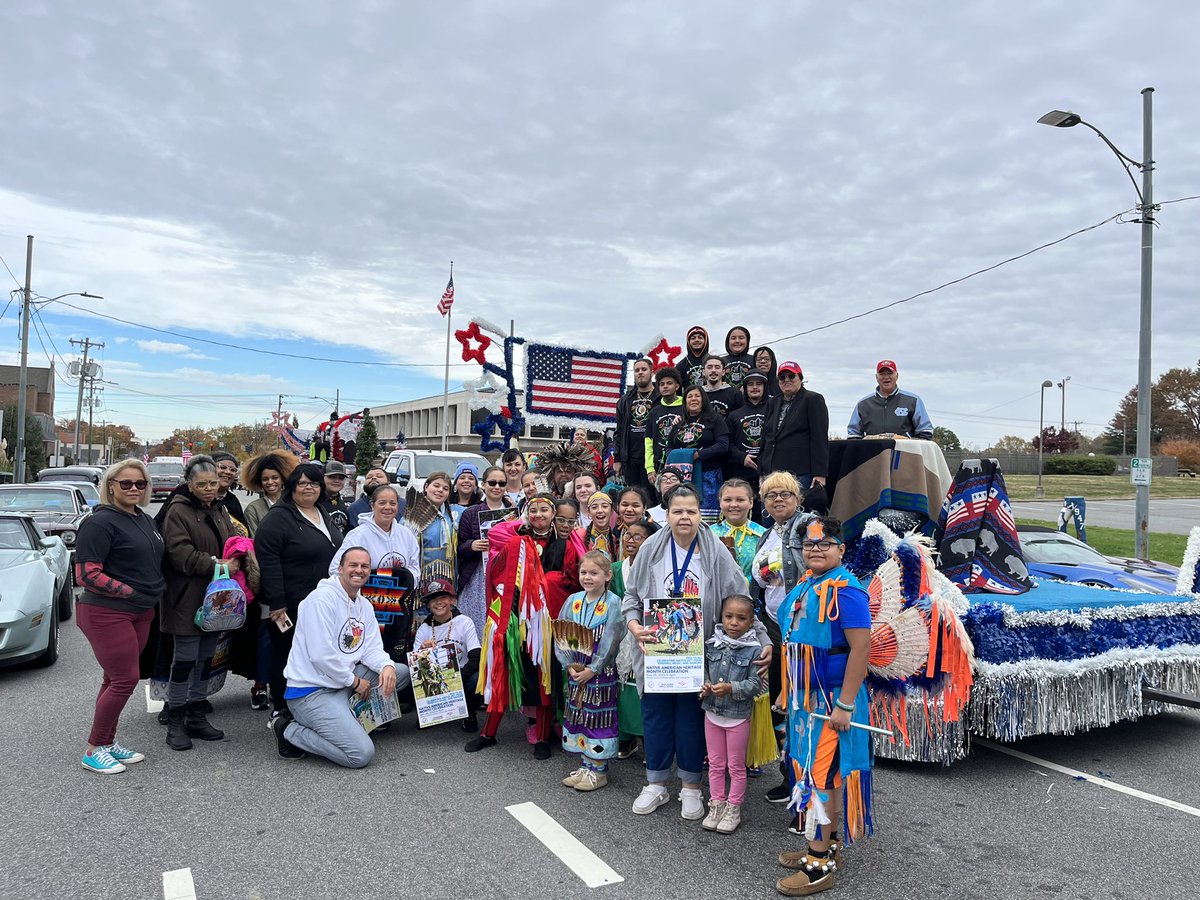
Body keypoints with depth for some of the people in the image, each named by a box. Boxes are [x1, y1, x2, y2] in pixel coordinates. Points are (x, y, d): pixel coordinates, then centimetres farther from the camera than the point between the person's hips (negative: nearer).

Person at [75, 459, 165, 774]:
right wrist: (130, 592, -17)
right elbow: (87, 574, -17)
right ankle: (94, 750, 10)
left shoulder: (145, 520, 13)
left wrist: (154, 595, 11)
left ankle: (108, 742, 26)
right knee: (125, 680, -5)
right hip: (106, 613, -8)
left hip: (139, 613, 8)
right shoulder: (101, 522, -13)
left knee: (116, 680, 15)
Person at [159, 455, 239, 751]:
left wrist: (235, 562, -7)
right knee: (186, 658, -2)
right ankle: (175, 722, 10)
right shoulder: (178, 511, -9)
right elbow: (180, 552, -19)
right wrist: (216, 564, -26)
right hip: (187, 598, -7)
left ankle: (196, 717, 23)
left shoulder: (219, 510, 15)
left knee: (205, 658, 12)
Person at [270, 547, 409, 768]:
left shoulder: (364, 606, 11)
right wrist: (354, 681, -12)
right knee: (362, 754, -19)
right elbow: (321, 656, -22)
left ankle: (345, 715, 4)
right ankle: (290, 730, -1)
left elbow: (372, 648, 8)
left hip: (343, 682, 9)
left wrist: (386, 666, -15)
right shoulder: (322, 599, -17)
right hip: (311, 691, -9)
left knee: (401, 672, 0)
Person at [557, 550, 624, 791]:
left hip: (602, 672, -5)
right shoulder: (573, 601, 3)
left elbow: (610, 641, -16)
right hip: (575, 671, 5)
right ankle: (585, 766, 27)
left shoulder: (613, 603, -11)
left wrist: (592, 669, -16)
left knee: (598, 718, 1)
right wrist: (570, 665, -11)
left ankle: (599, 771, 15)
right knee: (577, 715, 12)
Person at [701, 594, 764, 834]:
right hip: (712, 713, 4)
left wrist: (731, 688, -26)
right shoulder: (711, 644, -2)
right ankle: (716, 805, 30)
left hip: (738, 716, -3)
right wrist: (705, 685, -13)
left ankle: (733, 809, 26)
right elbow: (703, 669, 7)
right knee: (715, 764, 16)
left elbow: (755, 684, -14)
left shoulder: (754, 650, -12)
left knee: (736, 766, 12)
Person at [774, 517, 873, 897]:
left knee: (822, 776, -1)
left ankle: (821, 864, 10)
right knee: (809, 772, 16)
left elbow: (860, 648, -22)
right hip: (804, 698, 9)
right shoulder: (805, 585, 9)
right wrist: (786, 691, 18)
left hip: (830, 701, -9)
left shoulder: (846, 591, -18)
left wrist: (845, 705, -23)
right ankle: (826, 845, 32)